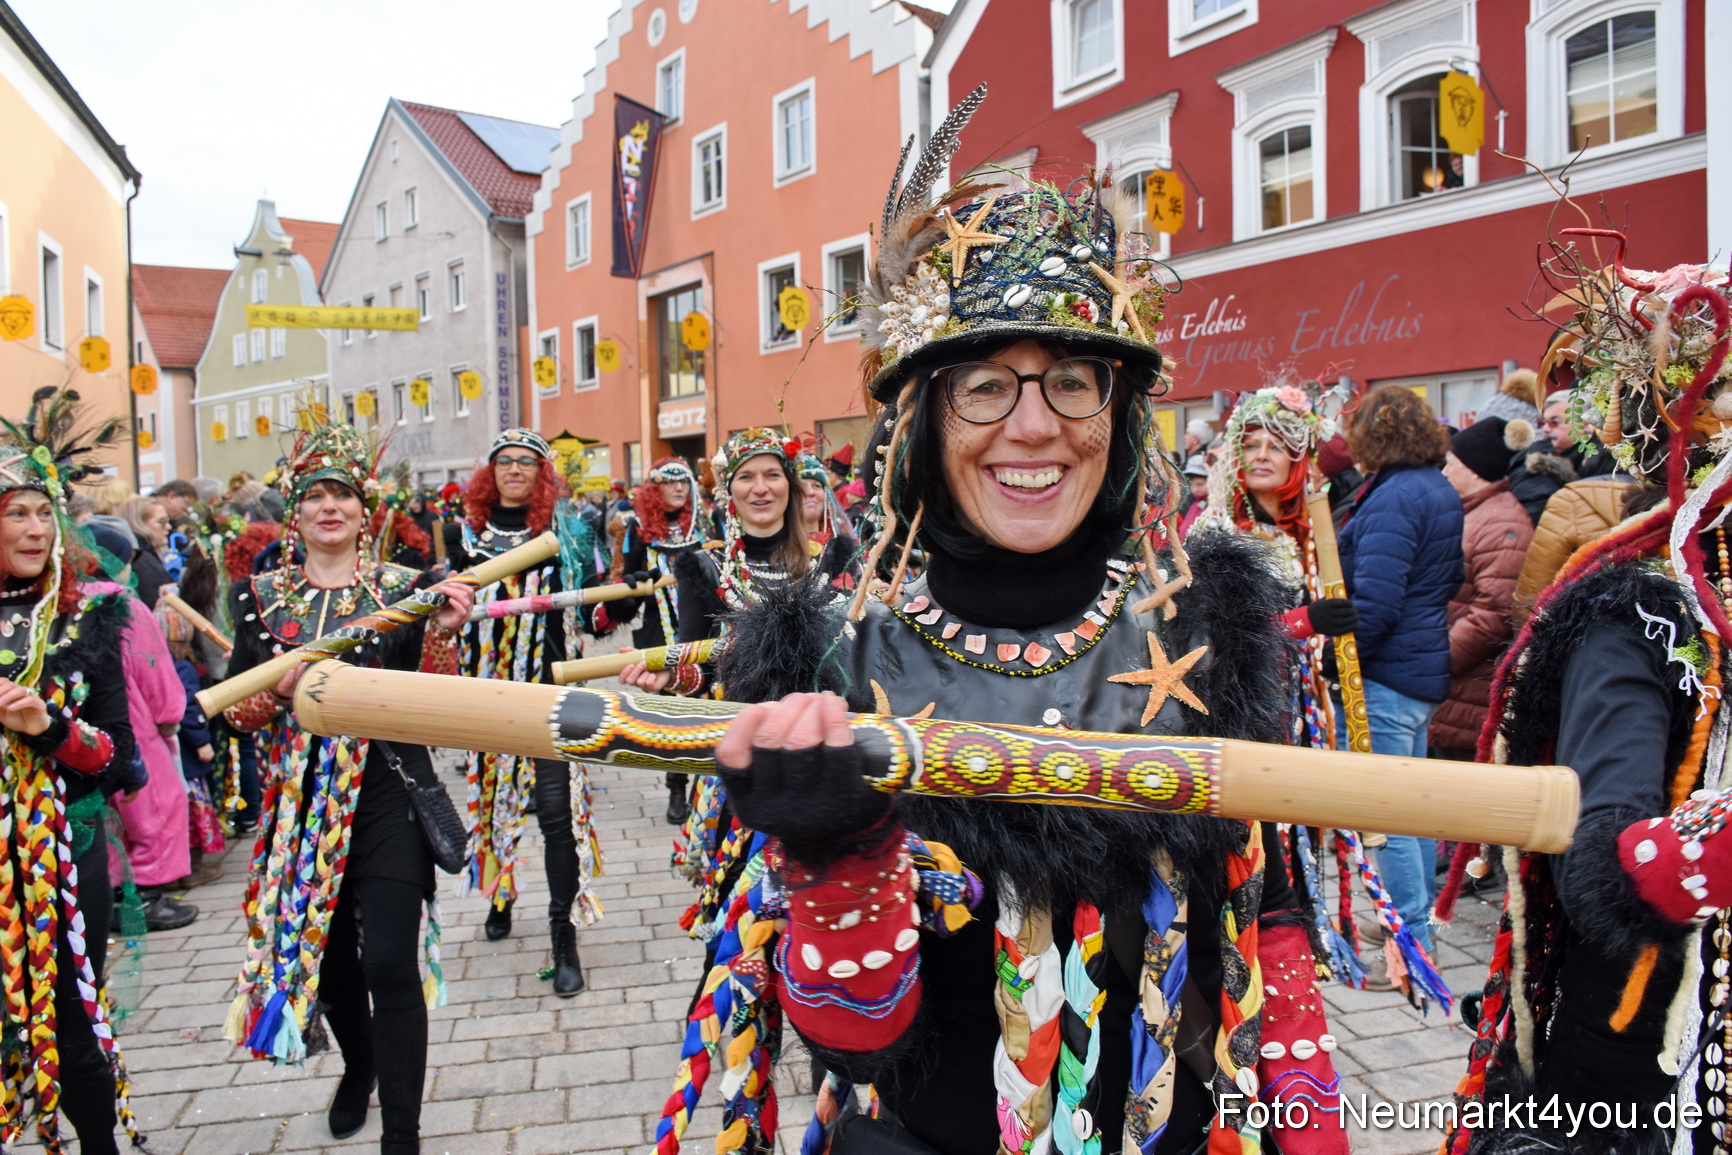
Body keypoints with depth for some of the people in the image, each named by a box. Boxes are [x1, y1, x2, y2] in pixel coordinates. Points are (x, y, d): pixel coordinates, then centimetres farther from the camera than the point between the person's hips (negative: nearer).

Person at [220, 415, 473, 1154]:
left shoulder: (405, 589, 0)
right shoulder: (260, 596, 6)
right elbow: (236, 710, 5)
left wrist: (443, 631, -20)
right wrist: (280, 685, -15)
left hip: (388, 795, -3)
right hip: (301, 800, 3)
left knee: (389, 963, -8)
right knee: (324, 957, 15)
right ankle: (359, 1066, 46)